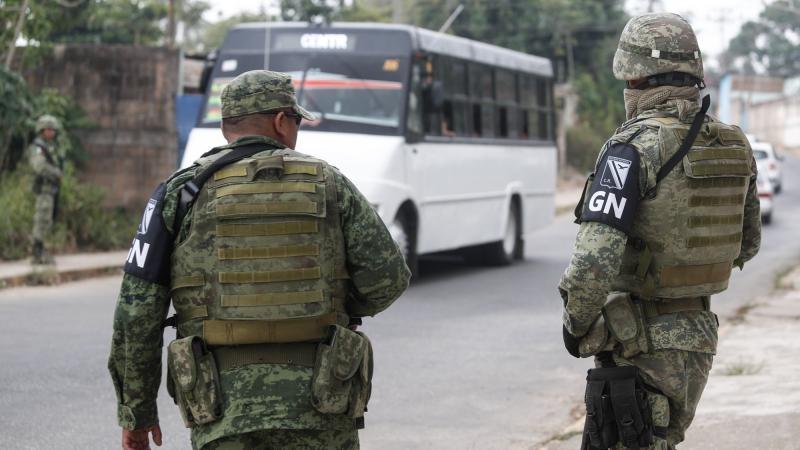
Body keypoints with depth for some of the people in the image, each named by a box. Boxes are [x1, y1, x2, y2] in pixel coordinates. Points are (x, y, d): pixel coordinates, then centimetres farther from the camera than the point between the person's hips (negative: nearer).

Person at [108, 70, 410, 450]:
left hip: (226, 409, 0)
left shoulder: (183, 191, 4)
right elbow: (387, 277, -1)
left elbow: (138, 307, 0)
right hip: (319, 404, 0)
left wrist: (135, 409, 8)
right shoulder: (328, 184, 6)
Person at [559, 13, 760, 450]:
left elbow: (595, 258, -24)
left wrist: (575, 323, -9)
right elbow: (746, 244, 18)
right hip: (700, 335, 7)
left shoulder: (634, 148, -18)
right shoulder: (733, 147, 4)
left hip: (642, 346, -7)